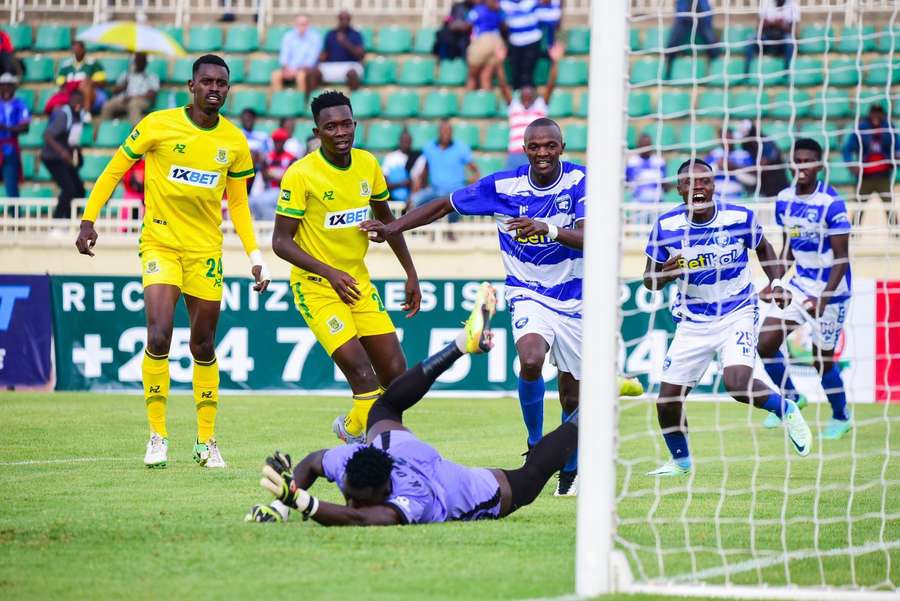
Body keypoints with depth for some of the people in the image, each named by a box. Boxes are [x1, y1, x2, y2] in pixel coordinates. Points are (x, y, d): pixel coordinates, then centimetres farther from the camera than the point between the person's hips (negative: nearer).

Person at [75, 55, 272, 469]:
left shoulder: (234, 142, 3)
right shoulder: (159, 125, -8)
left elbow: (238, 204, 13)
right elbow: (114, 170, 0)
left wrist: (255, 256, 6)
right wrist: (88, 220, -7)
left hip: (206, 250, 3)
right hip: (160, 244, -3)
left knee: (203, 347, 7)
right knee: (158, 338, -18)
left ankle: (207, 442, 19)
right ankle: (157, 436, -5)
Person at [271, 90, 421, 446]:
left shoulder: (368, 165, 1)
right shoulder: (301, 174, -17)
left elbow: (386, 220, 17)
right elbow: (281, 242, -16)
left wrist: (411, 274, 18)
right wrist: (330, 273, -26)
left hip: (358, 281, 6)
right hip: (316, 286, -6)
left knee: (396, 375, 3)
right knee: (363, 375, -20)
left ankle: (352, 428, 26)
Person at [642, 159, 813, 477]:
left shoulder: (740, 217, -12)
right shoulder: (666, 226, -10)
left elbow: (763, 249, 10)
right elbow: (649, 281, -1)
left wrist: (777, 282, -6)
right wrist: (667, 273, -24)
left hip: (737, 314, -2)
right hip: (692, 322, 3)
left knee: (737, 383, -26)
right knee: (668, 401, 0)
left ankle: (786, 409, 5)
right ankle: (680, 460, 30)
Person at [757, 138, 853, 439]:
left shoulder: (831, 204, -19)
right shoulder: (784, 200, 1)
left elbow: (841, 258, -18)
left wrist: (824, 298, -27)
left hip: (829, 290, -6)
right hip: (800, 284, 6)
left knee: (822, 359, 0)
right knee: (766, 344, -1)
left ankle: (841, 417, 25)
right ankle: (790, 398, 23)